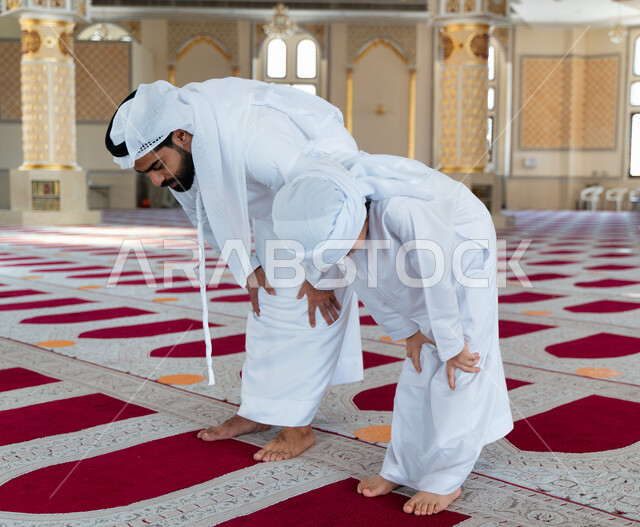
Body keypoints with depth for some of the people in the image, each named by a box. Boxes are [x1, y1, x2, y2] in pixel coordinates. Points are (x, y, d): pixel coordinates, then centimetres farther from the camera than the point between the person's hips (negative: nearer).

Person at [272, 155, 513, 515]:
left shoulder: (400, 210, -42)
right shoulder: (335, 224, -20)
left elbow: (437, 279, -31)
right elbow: (366, 286, -5)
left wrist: (451, 345, -20)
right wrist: (408, 332, 0)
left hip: (464, 255, -6)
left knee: (459, 371, -8)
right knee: (419, 368, 9)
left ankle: (446, 479, 0)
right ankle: (404, 468, 17)